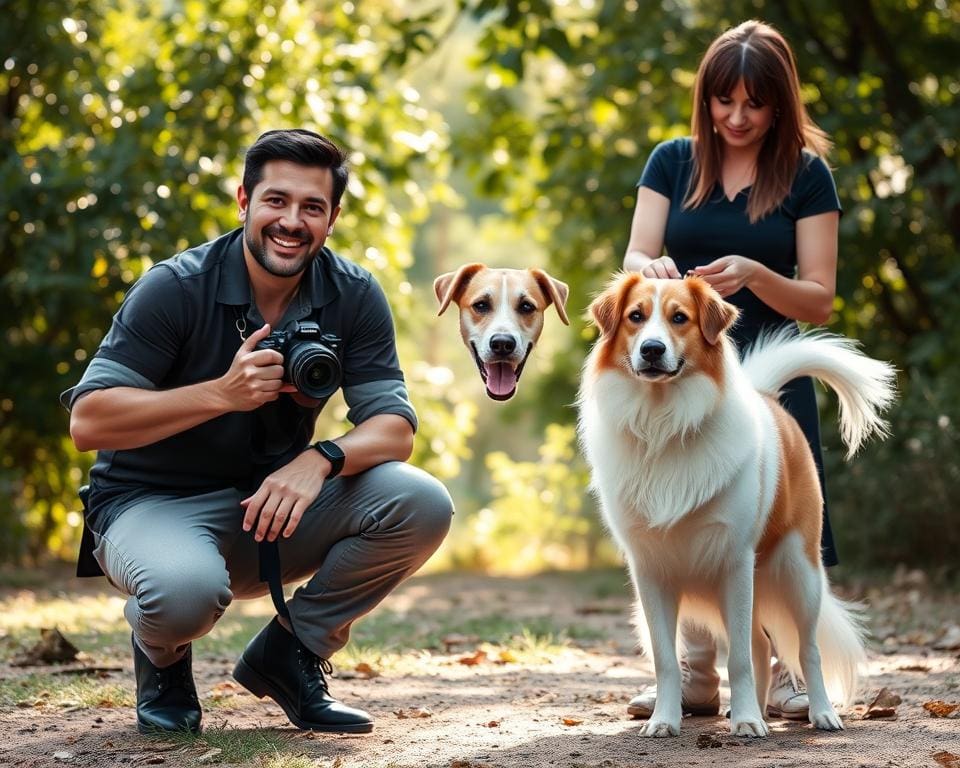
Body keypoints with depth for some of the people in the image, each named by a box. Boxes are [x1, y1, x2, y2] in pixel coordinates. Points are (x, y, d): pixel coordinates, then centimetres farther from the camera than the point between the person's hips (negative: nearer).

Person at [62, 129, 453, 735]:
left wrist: (320, 459, -32)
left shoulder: (353, 296, -5)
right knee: (187, 589, -39)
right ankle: (162, 659, 2)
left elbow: (394, 428, -10)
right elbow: (87, 422, -20)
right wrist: (221, 393, -31)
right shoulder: (175, 289, -15)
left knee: (423, 505, -21)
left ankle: (288, 651, 1)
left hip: (276, 505, 4)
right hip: (155, 503, -4)